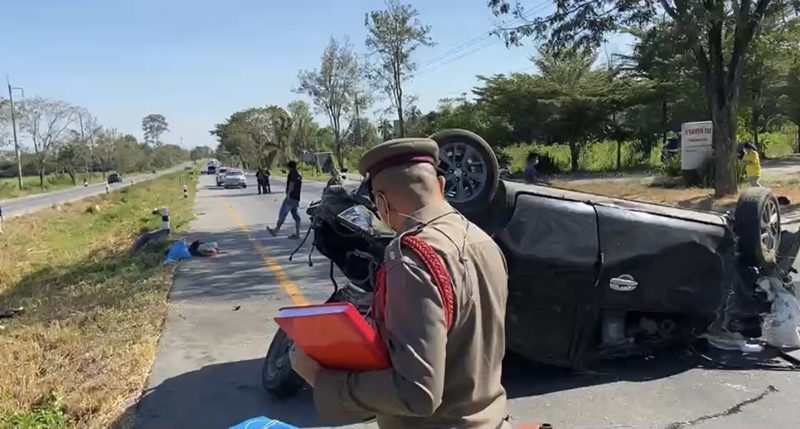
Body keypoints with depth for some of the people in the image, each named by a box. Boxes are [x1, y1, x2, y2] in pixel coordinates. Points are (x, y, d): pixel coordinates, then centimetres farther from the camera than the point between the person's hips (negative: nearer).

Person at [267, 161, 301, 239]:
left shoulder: (292, 174, -7)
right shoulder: (298, 176, 20)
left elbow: (291, 185, -17)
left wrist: (288, 195, -19)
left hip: (291, 197, -9)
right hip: (296, 198, 9)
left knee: (282, 214, -7)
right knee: (296, 216, 8)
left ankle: (276, 230, -7)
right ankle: (297, 233, 7)